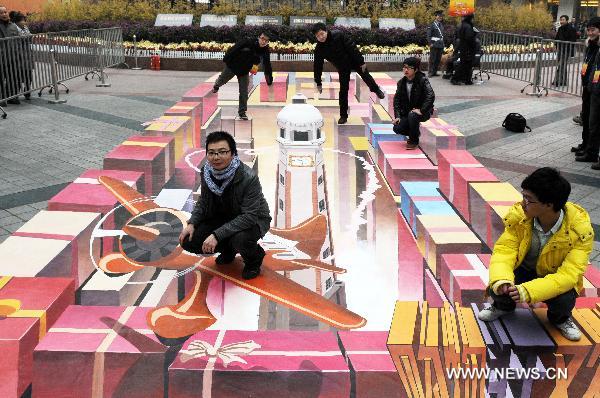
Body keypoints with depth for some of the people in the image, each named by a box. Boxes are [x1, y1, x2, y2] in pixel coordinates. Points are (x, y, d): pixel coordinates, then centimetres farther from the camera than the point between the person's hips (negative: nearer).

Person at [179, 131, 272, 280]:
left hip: (253, 220, -6)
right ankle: (228, 250, 17)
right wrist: (191, 223, -12)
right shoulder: (206, 172, -11)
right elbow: (203, 202, 6)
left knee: (240, 239, -39)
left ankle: (254, 258, 0)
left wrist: (217, 235, -37)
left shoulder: (248, 178, -30)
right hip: (221, 217, 6)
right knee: (188, 241, -11)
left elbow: (250, 216, -32)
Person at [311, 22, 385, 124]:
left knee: (366, 77, 11)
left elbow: (352, 47, -21)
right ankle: (343, 116, 8)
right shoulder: (319, 49, -18)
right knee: (343, 91, -1)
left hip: (354, 60, -2)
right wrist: (318, 83, -7)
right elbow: (318, 66, -9)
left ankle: (376, 90, 47)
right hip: (342, 67, 2)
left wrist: (361, 62, -19)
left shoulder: (338, 36, -27)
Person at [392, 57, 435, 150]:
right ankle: (416, 133, 17)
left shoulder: (422, 80, -14)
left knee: (412, 115, -38)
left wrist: (421, 110, -32)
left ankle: (413, 141, -12)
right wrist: (397, 116, -6)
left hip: (423, 112, -5)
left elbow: (431, 96, -26)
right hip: (406, 112, 5)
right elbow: (397, 99, 4)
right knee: (397, 128, -16)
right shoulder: (402, 82, 2)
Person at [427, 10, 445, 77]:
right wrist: (430, 43, -17)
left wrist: (443, 43, 15)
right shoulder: (432, 25, -5)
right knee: (432, 59, -6)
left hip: (440, 45, 7)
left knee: (438, 59, 7)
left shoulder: (441, 25, 17)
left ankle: (435, 72, 14)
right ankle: (430, 72, -2)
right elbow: (428, 35, -10)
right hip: (434, 45, -7)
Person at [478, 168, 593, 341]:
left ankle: (559, 319, 9)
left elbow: (569, 274, -32)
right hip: (523, 270, 1)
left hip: (556, 278, -1)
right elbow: (503, 251, -20)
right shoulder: (519, 216, -22)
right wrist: (501, 281, -43)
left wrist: (528, 290, -46)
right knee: (497, 289, -26)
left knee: (565, 300, -32)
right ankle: (504, 306, 14)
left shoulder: (579, 229, -28)